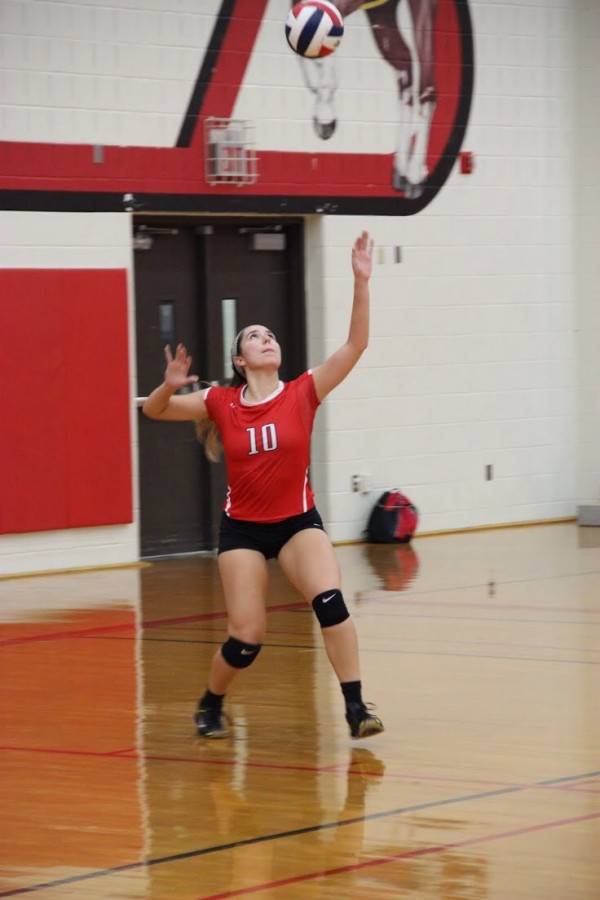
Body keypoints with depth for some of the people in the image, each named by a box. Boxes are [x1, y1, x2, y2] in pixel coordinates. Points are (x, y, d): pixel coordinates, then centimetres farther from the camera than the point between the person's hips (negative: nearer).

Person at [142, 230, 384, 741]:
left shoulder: (302, 394, -5)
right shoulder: (220, 403, -3)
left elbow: (356, 344, -13)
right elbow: (154, 411, 5)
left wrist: (361, 281, -22)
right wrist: (170, 386, -19)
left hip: (298, 521, 0)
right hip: (243, 528, 0)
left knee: (330, 601, -25)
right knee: (246, 638, -4)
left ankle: (356, 707, -19)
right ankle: (211, 704, 26)